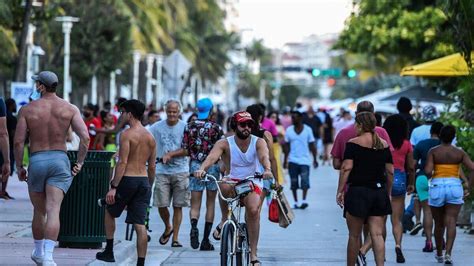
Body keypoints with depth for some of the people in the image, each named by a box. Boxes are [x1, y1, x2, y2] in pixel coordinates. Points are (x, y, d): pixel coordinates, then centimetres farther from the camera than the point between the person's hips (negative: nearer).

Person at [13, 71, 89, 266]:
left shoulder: (27, 109, -1)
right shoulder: (70, 109, 1)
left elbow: (18, 141, -5)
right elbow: (85, 137, -8)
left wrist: (19, 167, 6)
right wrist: (80, 162, 2)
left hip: (36, 162, 0)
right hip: (60, 160, 0)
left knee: (39, 211, 17)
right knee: (53, 210, -8)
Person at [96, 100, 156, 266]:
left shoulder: (127, 135, -9)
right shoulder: (150, 137, 11)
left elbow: (122, 163, -15)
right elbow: (152, 166, 13)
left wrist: (113, 187, -15)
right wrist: (149, 187, 22)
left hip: (128, 179, -5)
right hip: (144, 180, 5)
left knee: (109, 212, 19)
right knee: (140, 224, 2)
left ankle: (109, 251, 20)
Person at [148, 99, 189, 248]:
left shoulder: (185, 127, 0)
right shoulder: (157, 127, 4)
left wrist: (170, 154, -16)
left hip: (180, 171, -1)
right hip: (162, 171, 1)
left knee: (178, 206, 1)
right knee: (161, 205, -3)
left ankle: (175, 238, 9)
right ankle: (168, 228, 25)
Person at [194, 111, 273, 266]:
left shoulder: (258, 142, -5)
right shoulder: (225, 144, -7)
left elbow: (264, 156, -26)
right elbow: (212, 156, -25)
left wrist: (267, 170, -49)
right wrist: (202, 169, -47)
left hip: (252, 184, 0)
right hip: (232, 182, 0)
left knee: (253, 210, -29)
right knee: (225, 187, -38)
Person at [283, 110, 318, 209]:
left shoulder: (307, 129, 1)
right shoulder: (289, 130, 6)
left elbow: (312, 145, 4)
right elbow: (287, 146, 8)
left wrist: (315, 159, 0)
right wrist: (285, 160, 4)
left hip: (304, 160, -2)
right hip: (292, 160, 2)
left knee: (304, 180, -13)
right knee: (294, 182, 3)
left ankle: (304, 200, -12)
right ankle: (296, 202, 10)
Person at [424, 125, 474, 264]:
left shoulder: (433, 151, -2)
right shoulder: (460, 153, 2)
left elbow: (427, 171, -13)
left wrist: (430, 175, 10)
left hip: (437, 186, 0)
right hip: (455, 187, 0)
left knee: (439, 223, 13)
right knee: (451, 222, -6)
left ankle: (439, 254, 26)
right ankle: (448, 253, -23)